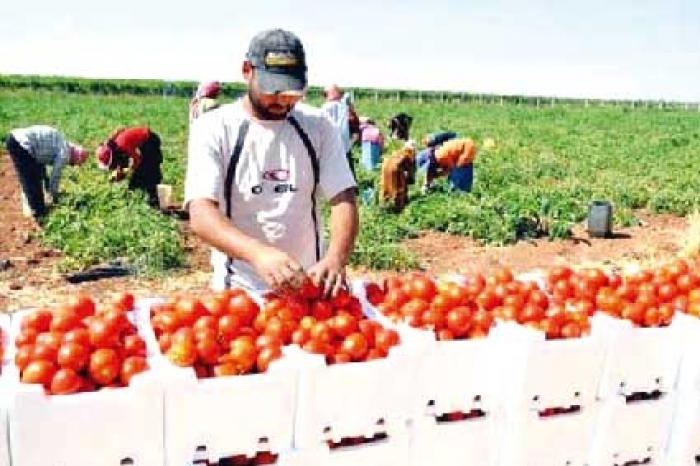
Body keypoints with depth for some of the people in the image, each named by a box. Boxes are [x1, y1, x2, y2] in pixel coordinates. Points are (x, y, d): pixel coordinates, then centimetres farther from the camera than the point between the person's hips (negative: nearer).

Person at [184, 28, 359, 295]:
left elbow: (343, 200, -2)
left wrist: (336, 258, -23)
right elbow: (201, 214, -16)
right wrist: (258, 253, -34)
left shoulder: (319, 127, 3)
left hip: (309, 284, 2)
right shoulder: (213, 128, -5)